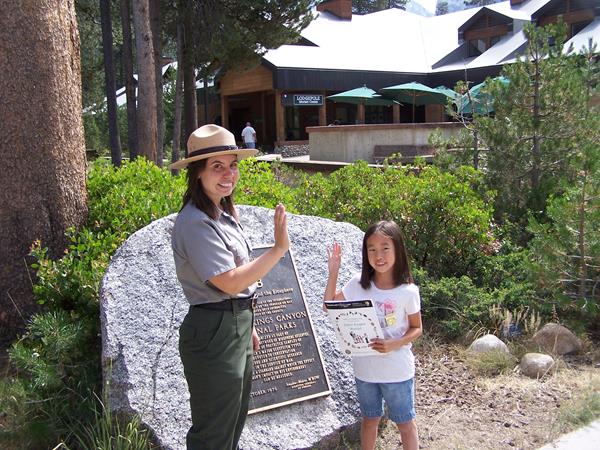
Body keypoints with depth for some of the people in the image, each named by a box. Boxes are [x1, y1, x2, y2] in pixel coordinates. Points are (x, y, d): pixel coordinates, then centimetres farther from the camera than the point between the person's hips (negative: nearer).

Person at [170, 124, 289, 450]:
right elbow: (230, 282, -25)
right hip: (213, 333, -10)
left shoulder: (224, 213, 10)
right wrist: (279, 248, -24)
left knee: (234, 422, 24)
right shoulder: (195, 222, -21)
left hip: (237, 327, 10)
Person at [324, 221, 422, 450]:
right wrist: (333, 272, -10)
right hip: (365, 368, 3)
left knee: (405, 423, 13)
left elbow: (416, 328, -4)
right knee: (370, 419, 22)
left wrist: (395, 344, -23)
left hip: (397, 370, -3)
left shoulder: (408, 291, -14)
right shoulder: (358, 284, -7)